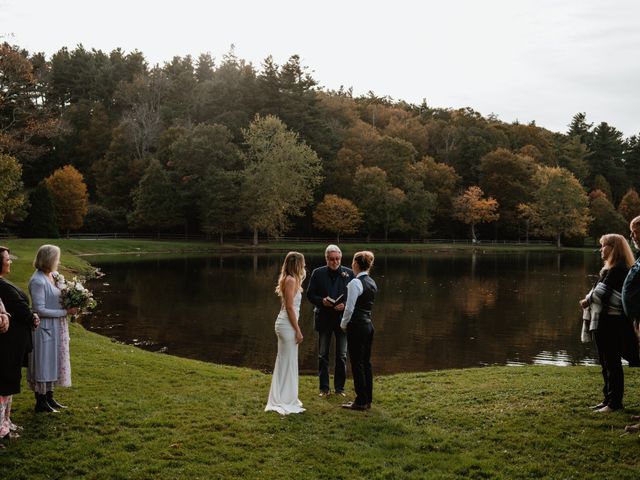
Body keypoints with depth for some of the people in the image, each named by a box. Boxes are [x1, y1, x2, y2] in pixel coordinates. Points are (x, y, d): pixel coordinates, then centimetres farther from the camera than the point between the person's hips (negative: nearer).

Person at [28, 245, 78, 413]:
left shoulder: (54, 275, 6)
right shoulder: (38, 281, -19)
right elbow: (40, 310, -21)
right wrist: (66, 312, -19)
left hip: (56, 328, 8)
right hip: (44, 328, -8)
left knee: (53, 363, 16)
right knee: (43, 364, 2)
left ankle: (49, 397, 27)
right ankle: (40, 402, 13)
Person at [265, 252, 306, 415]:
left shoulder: (290, 280, 13)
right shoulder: (291, 280, -15)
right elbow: (290, 307, -19)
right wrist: (298, 330, -17)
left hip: (285, 324, 10)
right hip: (287, 325, -10)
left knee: (285, 362, 16)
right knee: (288, 362, -3)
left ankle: (282, 399, 26)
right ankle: (285, 401, 4)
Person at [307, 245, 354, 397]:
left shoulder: (349, 273, 0)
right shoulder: (318, 273, 1)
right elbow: (310, 295, 1)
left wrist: (345, 305, -16)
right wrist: (322, 301, -17)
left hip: (342, 318, 0)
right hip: (324, 319, 0)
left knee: (342, 356, 7)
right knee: (323, 355, 7)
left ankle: (339, 387, 18)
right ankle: (324, 388, 17)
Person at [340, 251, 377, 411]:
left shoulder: (355, 283, -15)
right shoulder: (372, 282, 10)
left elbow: (349, 308, -16)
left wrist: (343, 324, -1)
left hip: (357, 326, -8)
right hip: (368, 324, 9)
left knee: (357, 363, -1)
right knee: (366, 362, 13)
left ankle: (361, 401, 5)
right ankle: (367, 399, 20)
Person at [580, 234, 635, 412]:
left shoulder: (618, 269, -15)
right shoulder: (612, 269, 18)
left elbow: (602, 292, -20)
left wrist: (587, 300, -4)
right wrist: (590, 301, -2)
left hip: (612, 323, -10)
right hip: (604, 322, 10)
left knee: (612, 363, -3)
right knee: (606, 363, 15)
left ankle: (614, 402, 3)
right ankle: (609, 399, 22)